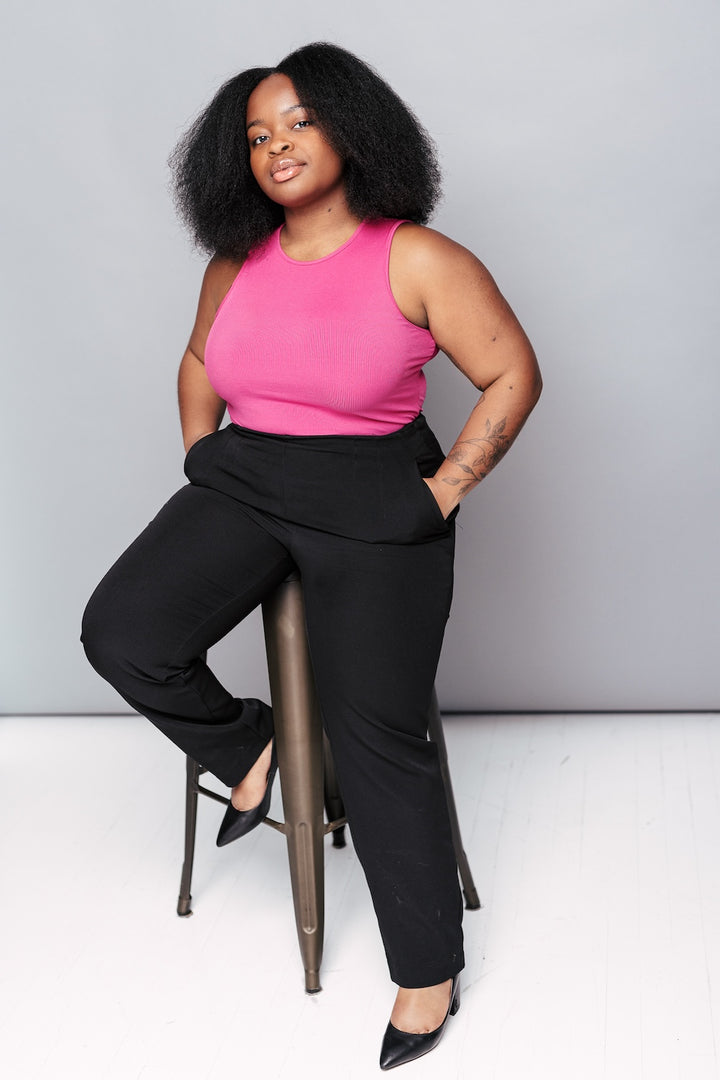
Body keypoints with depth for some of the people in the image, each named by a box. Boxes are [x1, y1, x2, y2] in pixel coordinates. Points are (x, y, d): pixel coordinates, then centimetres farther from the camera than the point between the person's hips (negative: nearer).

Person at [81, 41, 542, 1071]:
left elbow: (513, 374, -5)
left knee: (376, 737, -4)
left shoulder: (417, 261, -10)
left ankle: (431, 969, 13)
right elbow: (200, 360, 23)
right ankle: (245, 745, 12)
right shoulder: (237, 262, 5)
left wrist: (445, 490, -10)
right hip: (242, 482, 5)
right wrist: (200, 465, 13)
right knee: (122, 630, -18)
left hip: (373, 506, -4)